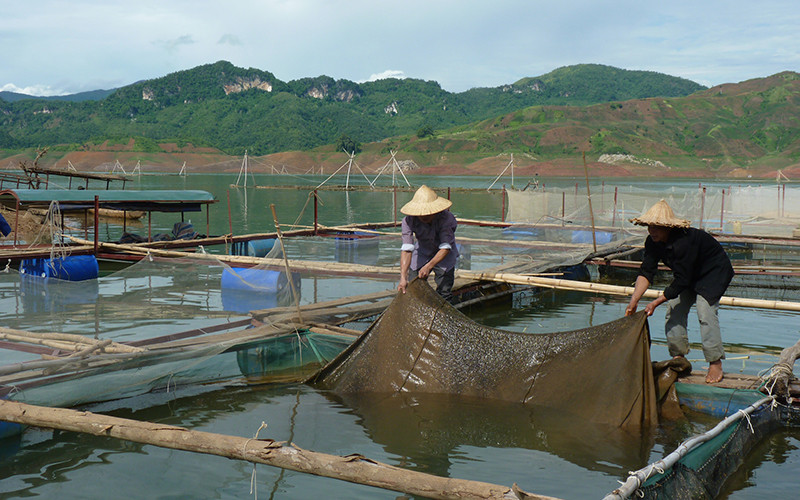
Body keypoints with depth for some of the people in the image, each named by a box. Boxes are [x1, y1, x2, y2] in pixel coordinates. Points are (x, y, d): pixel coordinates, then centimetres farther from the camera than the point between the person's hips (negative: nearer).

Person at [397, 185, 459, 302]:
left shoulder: (446, 218, -30)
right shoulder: (409, 220, -26)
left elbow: (445, 248, -30)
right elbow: (406, 249, -32)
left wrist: (429, 266, -43)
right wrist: (403, 278, -41)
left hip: (444, 255, -2)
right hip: (421, 254, 2)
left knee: (444, 294, -9)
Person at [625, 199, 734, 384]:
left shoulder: (684, 242, -38)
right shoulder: (653, 242, -13)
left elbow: (681, 281, -34)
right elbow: (646, 272, -13)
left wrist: (656, 303, -30)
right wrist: (634, 301, -24)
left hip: (715, 272, -8)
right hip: (690, 274, 8)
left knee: (705, 309, -22)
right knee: (674, 308, -1)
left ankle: (715, 363, -14)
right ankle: (678, 357, 10)